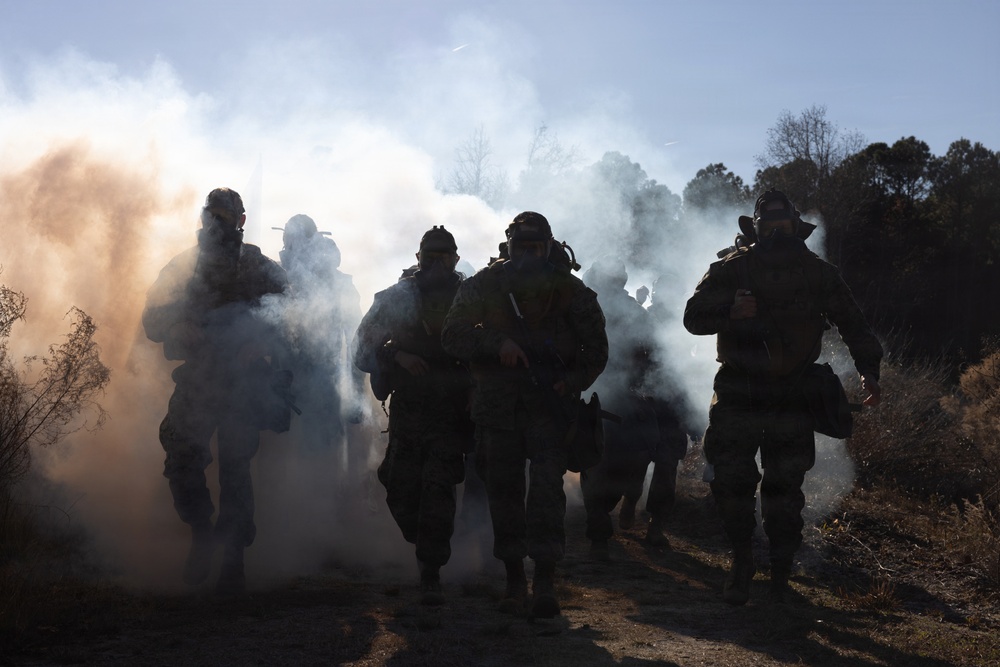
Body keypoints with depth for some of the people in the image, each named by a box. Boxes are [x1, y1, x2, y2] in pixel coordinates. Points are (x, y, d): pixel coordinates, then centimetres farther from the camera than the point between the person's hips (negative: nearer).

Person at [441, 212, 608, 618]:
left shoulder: (569, 290, 2)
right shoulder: (484, 286, 3)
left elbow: (596, 348, 5)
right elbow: (453, 336, -5)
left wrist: (572, 382, -12)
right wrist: (496, 343, -21)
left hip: (548, 402, -2)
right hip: (497, 404, 2)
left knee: (547, 485, -14)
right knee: (503, 489, 6)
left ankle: (545, 581, -13)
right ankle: (514, 579, 19)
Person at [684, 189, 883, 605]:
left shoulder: (818, 274, 8)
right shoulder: (731, 268, 2)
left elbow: (852, 324, 15)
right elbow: (694, 317, -3)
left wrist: (868, 369, 2)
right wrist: (731, 311, -23)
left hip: (792, 399, 1)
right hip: (738, 395, 0)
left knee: (784, 488, 1)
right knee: (732, 481, -4)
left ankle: (780, 574, 12)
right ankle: (741, 562, 14)